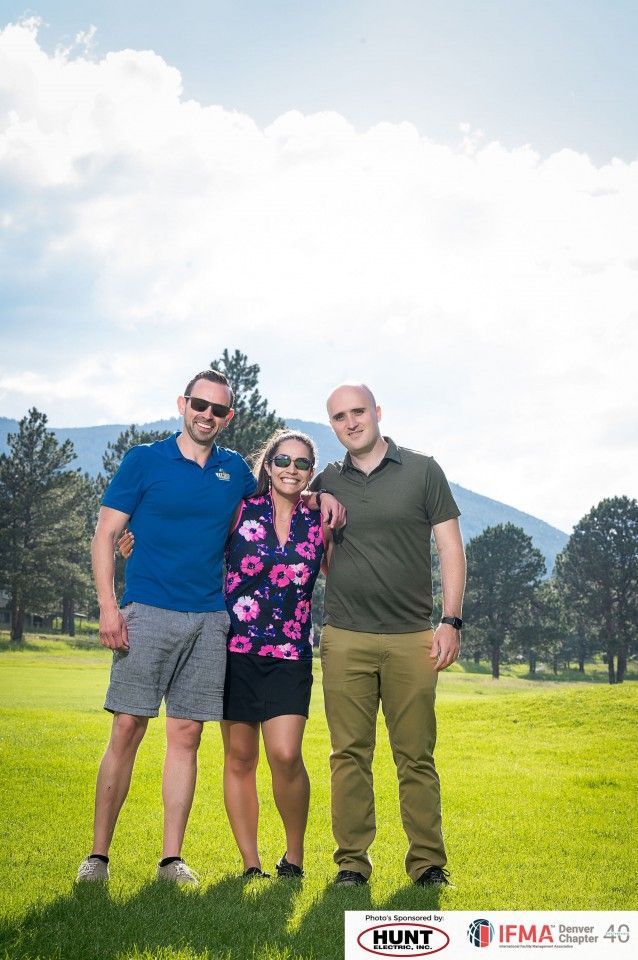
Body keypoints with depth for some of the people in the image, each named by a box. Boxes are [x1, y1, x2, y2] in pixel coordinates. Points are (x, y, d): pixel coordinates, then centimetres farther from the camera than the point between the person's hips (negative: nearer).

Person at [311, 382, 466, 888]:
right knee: (350, 754, 3)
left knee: (417, 756, 2)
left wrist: (451, 621, -5)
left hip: (413, 638, -2)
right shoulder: (326, 483, 11)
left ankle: (428, 862, 12)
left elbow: (451, 548, 3)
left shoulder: (423, 471, 5)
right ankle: (352, 861, 12)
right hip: (345, 639, 2)